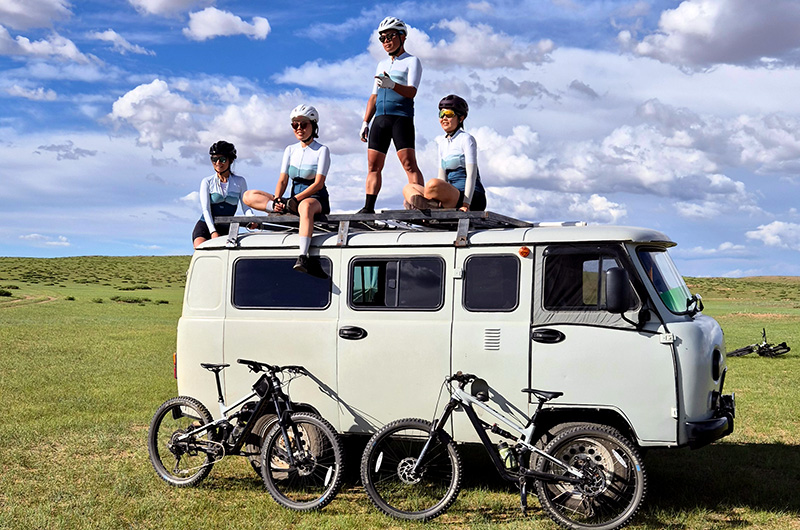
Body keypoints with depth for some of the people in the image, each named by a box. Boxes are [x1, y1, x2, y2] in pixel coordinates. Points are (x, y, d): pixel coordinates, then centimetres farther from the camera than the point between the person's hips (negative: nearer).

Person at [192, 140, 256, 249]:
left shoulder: (240, 182, 9)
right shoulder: (207, 182, 4)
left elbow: (246, 207, 4)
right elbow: (205, 209, -6)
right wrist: (213, 232, -22)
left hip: (226, 229, 2)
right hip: (205, 226, -2)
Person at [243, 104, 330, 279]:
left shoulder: (322, 150, 0)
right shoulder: (290, 150, 15)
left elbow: (318, 183, -12)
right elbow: (282, 180, 6)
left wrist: (295, 199, -24)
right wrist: (277, 200, -16)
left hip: (317, 200, -5)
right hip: (294, 200, 6)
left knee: (305, 206, -45)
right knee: (249, 196, -10)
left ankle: (303, 257, -60)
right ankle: (287, 209, -31)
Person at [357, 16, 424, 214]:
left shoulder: (412, 61, 3)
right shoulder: (382, 64, 24)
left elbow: (411, 92, -12)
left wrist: (392, 85, -31)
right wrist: (365, 122, 15)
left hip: (401, 118, -6)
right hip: (380, 119, 6)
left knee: (409, 165, -15)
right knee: (373, 166, 2)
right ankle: (368, 208, 4)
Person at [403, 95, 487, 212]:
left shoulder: (466, 139, -3)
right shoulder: (442, 143, 19)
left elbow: (471, 174, -12)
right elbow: (442, 177, 16)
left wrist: (466, 205, -22)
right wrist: (439, 202, 0)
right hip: (453, 196, 8)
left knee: (433, 184, -34)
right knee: (408, 188, 2)